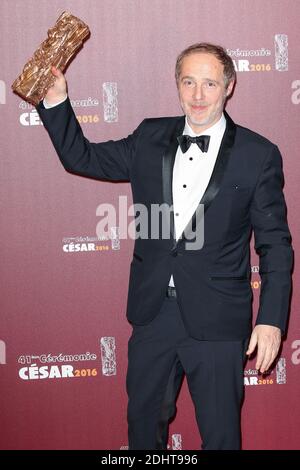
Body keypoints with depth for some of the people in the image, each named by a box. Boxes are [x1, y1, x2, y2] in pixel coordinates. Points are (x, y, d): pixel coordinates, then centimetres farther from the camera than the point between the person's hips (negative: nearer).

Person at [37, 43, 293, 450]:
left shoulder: (259, 155, -8)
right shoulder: (150, 138, 3)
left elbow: (275, 244, -5)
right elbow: (81, 157, 11)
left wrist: (271, 320, -11)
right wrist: (56, 100, -2)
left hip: (216, 323, -3)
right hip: (152, 313, 4)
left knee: (220, 433, 11)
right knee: (144, 421, 21)